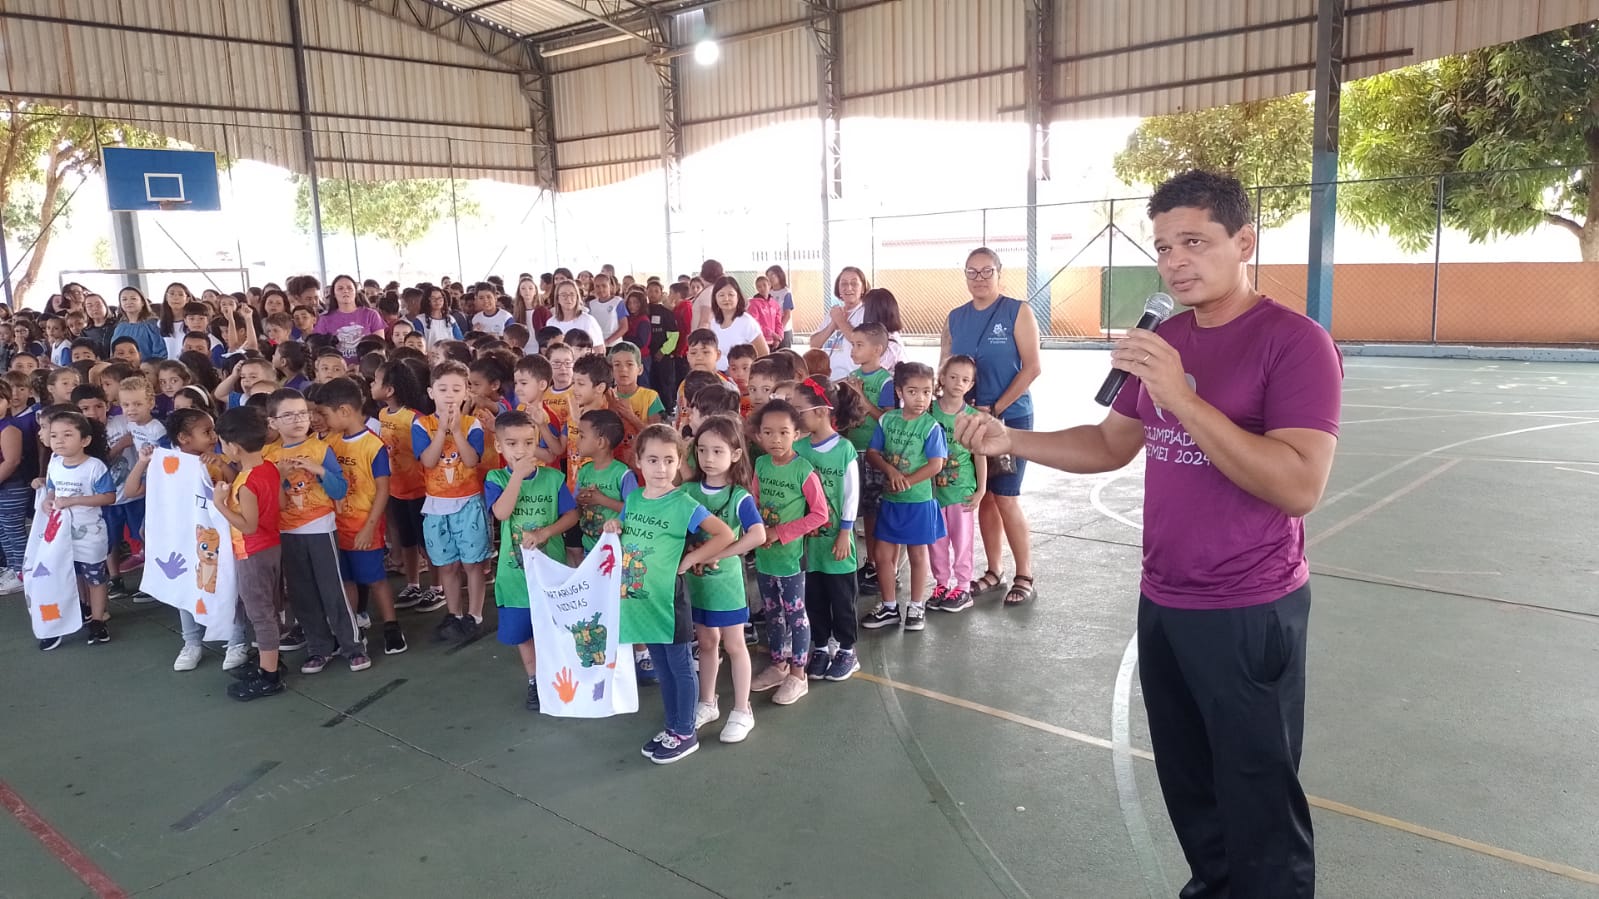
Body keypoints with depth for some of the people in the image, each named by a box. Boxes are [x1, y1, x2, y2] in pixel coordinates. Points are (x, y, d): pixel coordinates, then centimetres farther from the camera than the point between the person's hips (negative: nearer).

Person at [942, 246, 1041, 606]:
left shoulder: (1018, 311, -6)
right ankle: (994, 570, 21)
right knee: (983, 497, 9)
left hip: (1011, 417, -5)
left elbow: (1033, 367, -11)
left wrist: (996, 408, -14)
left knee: (1005, 498, -6)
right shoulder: (955, 317, 7)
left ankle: (1025, 577, 7)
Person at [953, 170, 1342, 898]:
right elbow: (1112, 445, 15)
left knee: (1258, 806, 8)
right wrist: (1010, 440, 1)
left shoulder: (1295, 343, -16)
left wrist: (1182, 397, -31)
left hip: (1249, 614, -7)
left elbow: (1300, 487, -27)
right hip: (1162, 604, 7)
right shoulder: (1166, 339, 7)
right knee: (1190, 791, 21)